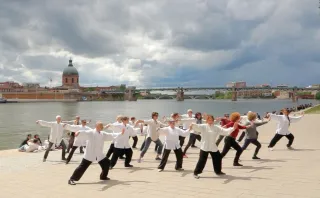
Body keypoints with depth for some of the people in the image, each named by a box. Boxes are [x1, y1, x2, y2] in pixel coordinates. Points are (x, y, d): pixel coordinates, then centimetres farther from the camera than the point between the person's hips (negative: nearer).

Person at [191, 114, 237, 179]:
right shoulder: (203, 126, -6)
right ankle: (196, 173, 3)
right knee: (202, 160, -9)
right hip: (204, 147, -5)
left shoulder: (216, 127, 5)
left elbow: (225, 131, 3)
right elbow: (197, 127, -23)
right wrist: (192, 125, -46)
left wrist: (233, 128, -7)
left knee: (218, 158, 15)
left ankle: (218, 171, 36)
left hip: (213, 147, 5)